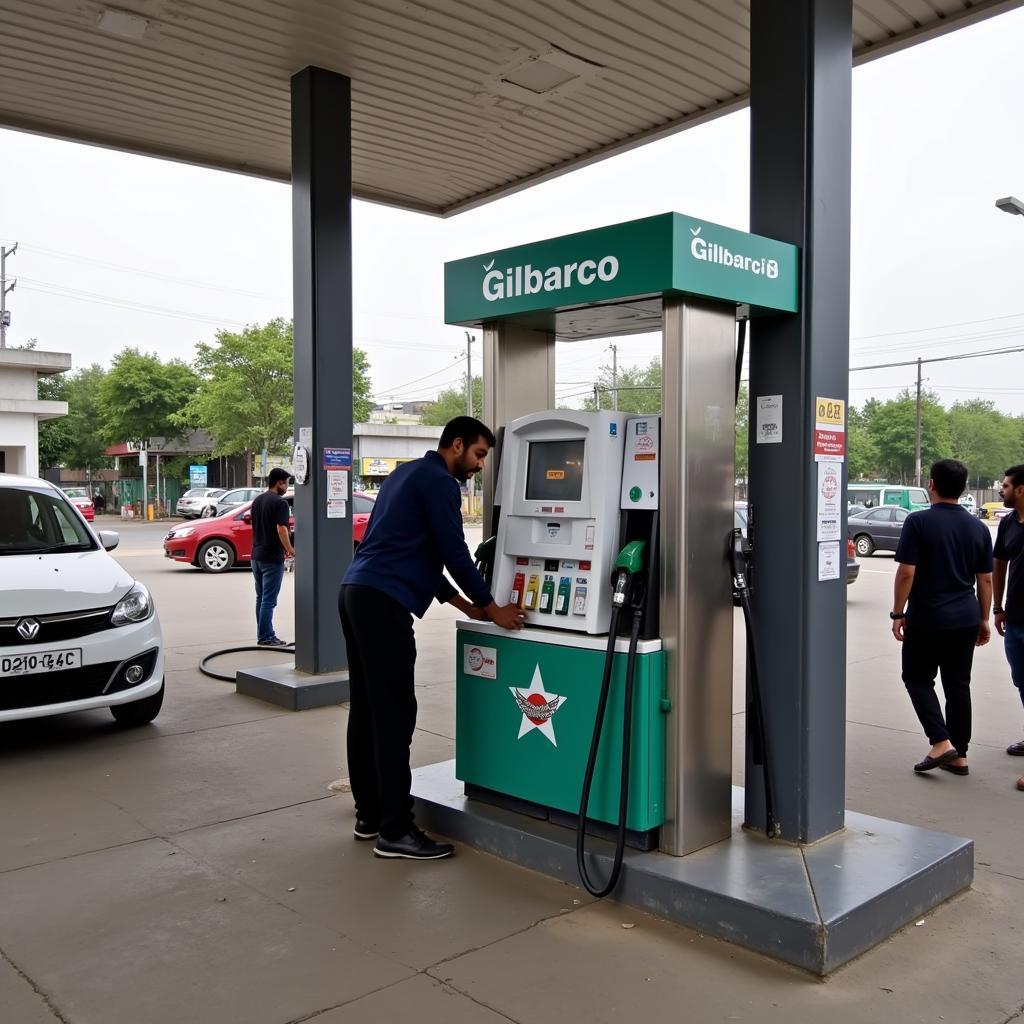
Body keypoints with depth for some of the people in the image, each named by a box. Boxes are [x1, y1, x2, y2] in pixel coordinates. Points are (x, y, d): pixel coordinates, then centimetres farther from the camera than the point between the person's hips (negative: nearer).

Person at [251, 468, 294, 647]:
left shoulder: (257, 501, 13)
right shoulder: (280, 502, -14)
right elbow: (281, 530, -22)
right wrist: (290, 550, -9)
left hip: (256, 555, 8)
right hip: (272, 558, -8)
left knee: (261, 597, 14)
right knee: (269, 599, -4)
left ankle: (263, 634, 19)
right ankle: (266, 637, -1)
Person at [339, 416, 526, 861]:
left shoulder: (408, 474, 23)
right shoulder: (439, 483, -6)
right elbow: (454, 554, -9)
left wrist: (464, 605, 22)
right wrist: (491, 608, 4)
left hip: (356, 593, 10)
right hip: (383, 603, -10)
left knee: (367, 710, 13)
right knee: (394, 715, -6)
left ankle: (369, 815, 22)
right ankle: (395, 831, -1)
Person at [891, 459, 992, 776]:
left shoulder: (919, 522, -11)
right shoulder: (978, 528, 5)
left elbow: (906, 573, -15)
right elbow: (985, 579, 8)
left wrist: (898, 613, -7)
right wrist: (983, 619, 16)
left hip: (927, 618, -5)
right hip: (966, 619, 5)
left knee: (917, 678, 9)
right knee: (958, 684, 12)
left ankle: (941, 743, -5)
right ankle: (959, 756, 16)